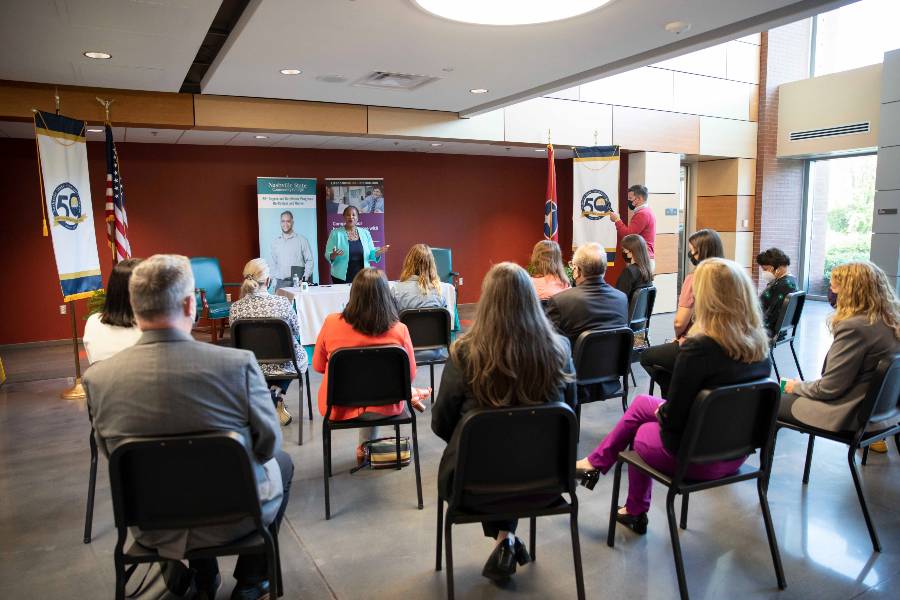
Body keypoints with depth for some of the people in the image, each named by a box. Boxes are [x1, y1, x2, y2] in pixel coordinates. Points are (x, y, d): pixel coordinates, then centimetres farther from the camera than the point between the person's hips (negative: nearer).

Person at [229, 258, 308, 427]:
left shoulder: (236, 308, -13)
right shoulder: (282, 303, -20)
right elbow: (297, 332, -3)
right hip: (284, 365, -3)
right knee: (302, 354, 31)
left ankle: (272, 396, 25)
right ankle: (278, 394, 21)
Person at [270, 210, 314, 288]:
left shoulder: (302, 240, 4)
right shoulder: (275, 242, 16)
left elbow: (310, 260, 3)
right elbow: (273, 263, 19)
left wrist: (305, 277, -10)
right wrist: (273, 280, 7)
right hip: (281, 282, 3)